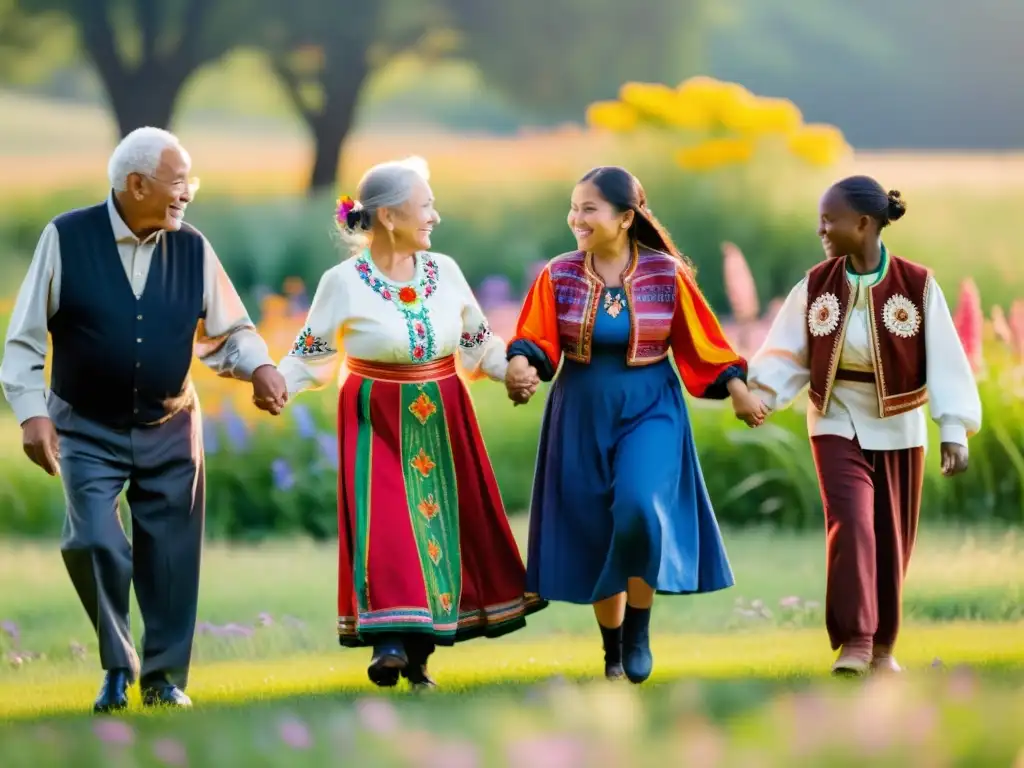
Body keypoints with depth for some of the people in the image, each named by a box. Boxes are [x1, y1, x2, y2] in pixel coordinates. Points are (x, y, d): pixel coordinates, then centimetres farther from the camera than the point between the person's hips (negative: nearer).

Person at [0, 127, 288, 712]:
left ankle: (165, 676, 20)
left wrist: (259, 366, -16)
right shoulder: (67, 240, -10)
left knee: (170, 555, 4)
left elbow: (230, 330, 5)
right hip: (86, 431, -3)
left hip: (169, 430, 3)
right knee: (94, 544, -16)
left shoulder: (193, 249, -2)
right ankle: (118, 665, 7)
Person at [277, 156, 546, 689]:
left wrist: (515, 371, -5)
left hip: (442, 424, 4)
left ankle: (419, 650, 10)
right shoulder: (344, 282, -9)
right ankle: (389, 643, -20)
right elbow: (311, 356, -3)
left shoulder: (444, 271, 3)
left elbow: (479, 345, 12)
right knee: (385, 525, -16)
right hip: (378, 425, -4)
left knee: (441, 524, 3)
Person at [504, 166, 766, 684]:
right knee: (594, 529, 7)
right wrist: (521, 363, -28)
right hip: (583, 415, 2)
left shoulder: (666, 273, -7)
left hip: (650, 409, -2)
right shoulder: (558, 276, -4)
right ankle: (613, 647, 24)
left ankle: (638, 630, -5)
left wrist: (737, 389, -4)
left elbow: (701, 344, 0)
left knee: (640, 511, -24)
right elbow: (536, 341, -7)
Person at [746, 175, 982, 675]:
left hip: (898, 428, 0)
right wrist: (760, 391, -24)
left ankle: (883, 644, 22)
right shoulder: (816, 286, -5)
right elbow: (789, 352, -6)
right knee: (850, 522, -17)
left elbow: (944, 362, -12)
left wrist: (955, 431, -16)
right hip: (838, 423, 0)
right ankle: (854, 640, -17)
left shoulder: (916, 285, -13)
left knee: (891, 538, 7)